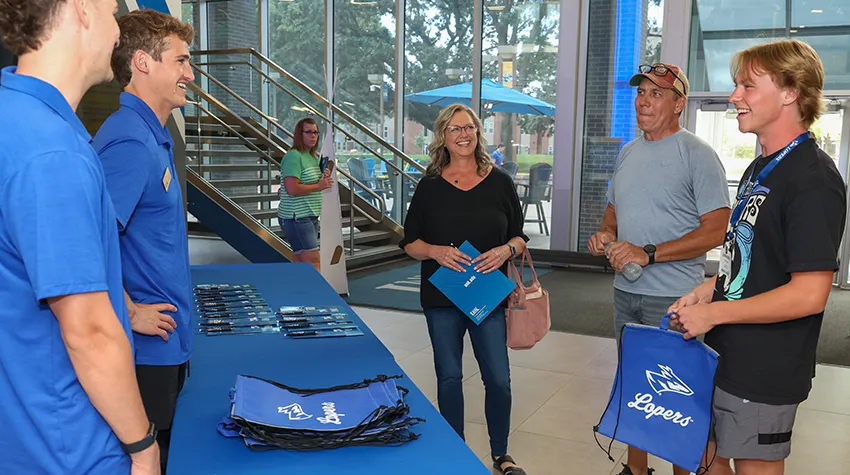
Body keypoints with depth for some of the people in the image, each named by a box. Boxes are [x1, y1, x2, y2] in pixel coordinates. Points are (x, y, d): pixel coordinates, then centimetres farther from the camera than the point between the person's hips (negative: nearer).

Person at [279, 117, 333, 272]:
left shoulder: (313, 157, 15)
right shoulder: (293, 156, -14)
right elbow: (292, 189, -25)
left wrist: (324, 177, 6)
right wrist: (319, 186, -16)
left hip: (311, 217, 10)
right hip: (296, 218, -10)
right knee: (314, 265, -11)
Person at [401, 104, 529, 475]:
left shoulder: (500, 182, 2)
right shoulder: (429, 186, 1)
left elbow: (519, 237, 7)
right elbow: (410, 242, 3)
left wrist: (506, 250, -14)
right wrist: (436, 252, -16)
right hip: (442, 297, 0)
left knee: (498, 379, 1)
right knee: (449, 377, 9)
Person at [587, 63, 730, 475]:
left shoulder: (697, 155, -11)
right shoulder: (627, 152, 11)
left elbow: (716, 229, -16)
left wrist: (648, 253, -22)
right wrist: (604, 234, -1)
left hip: (673, 298, -7)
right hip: (625, 290, 7)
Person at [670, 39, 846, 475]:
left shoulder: (813, 179, -20)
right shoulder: (759, 169, 11)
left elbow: (809, 294, -25)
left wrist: (713, 313, -19)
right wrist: (706, 290, 3)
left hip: (764, 372, -8)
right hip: (727, 355, 8)